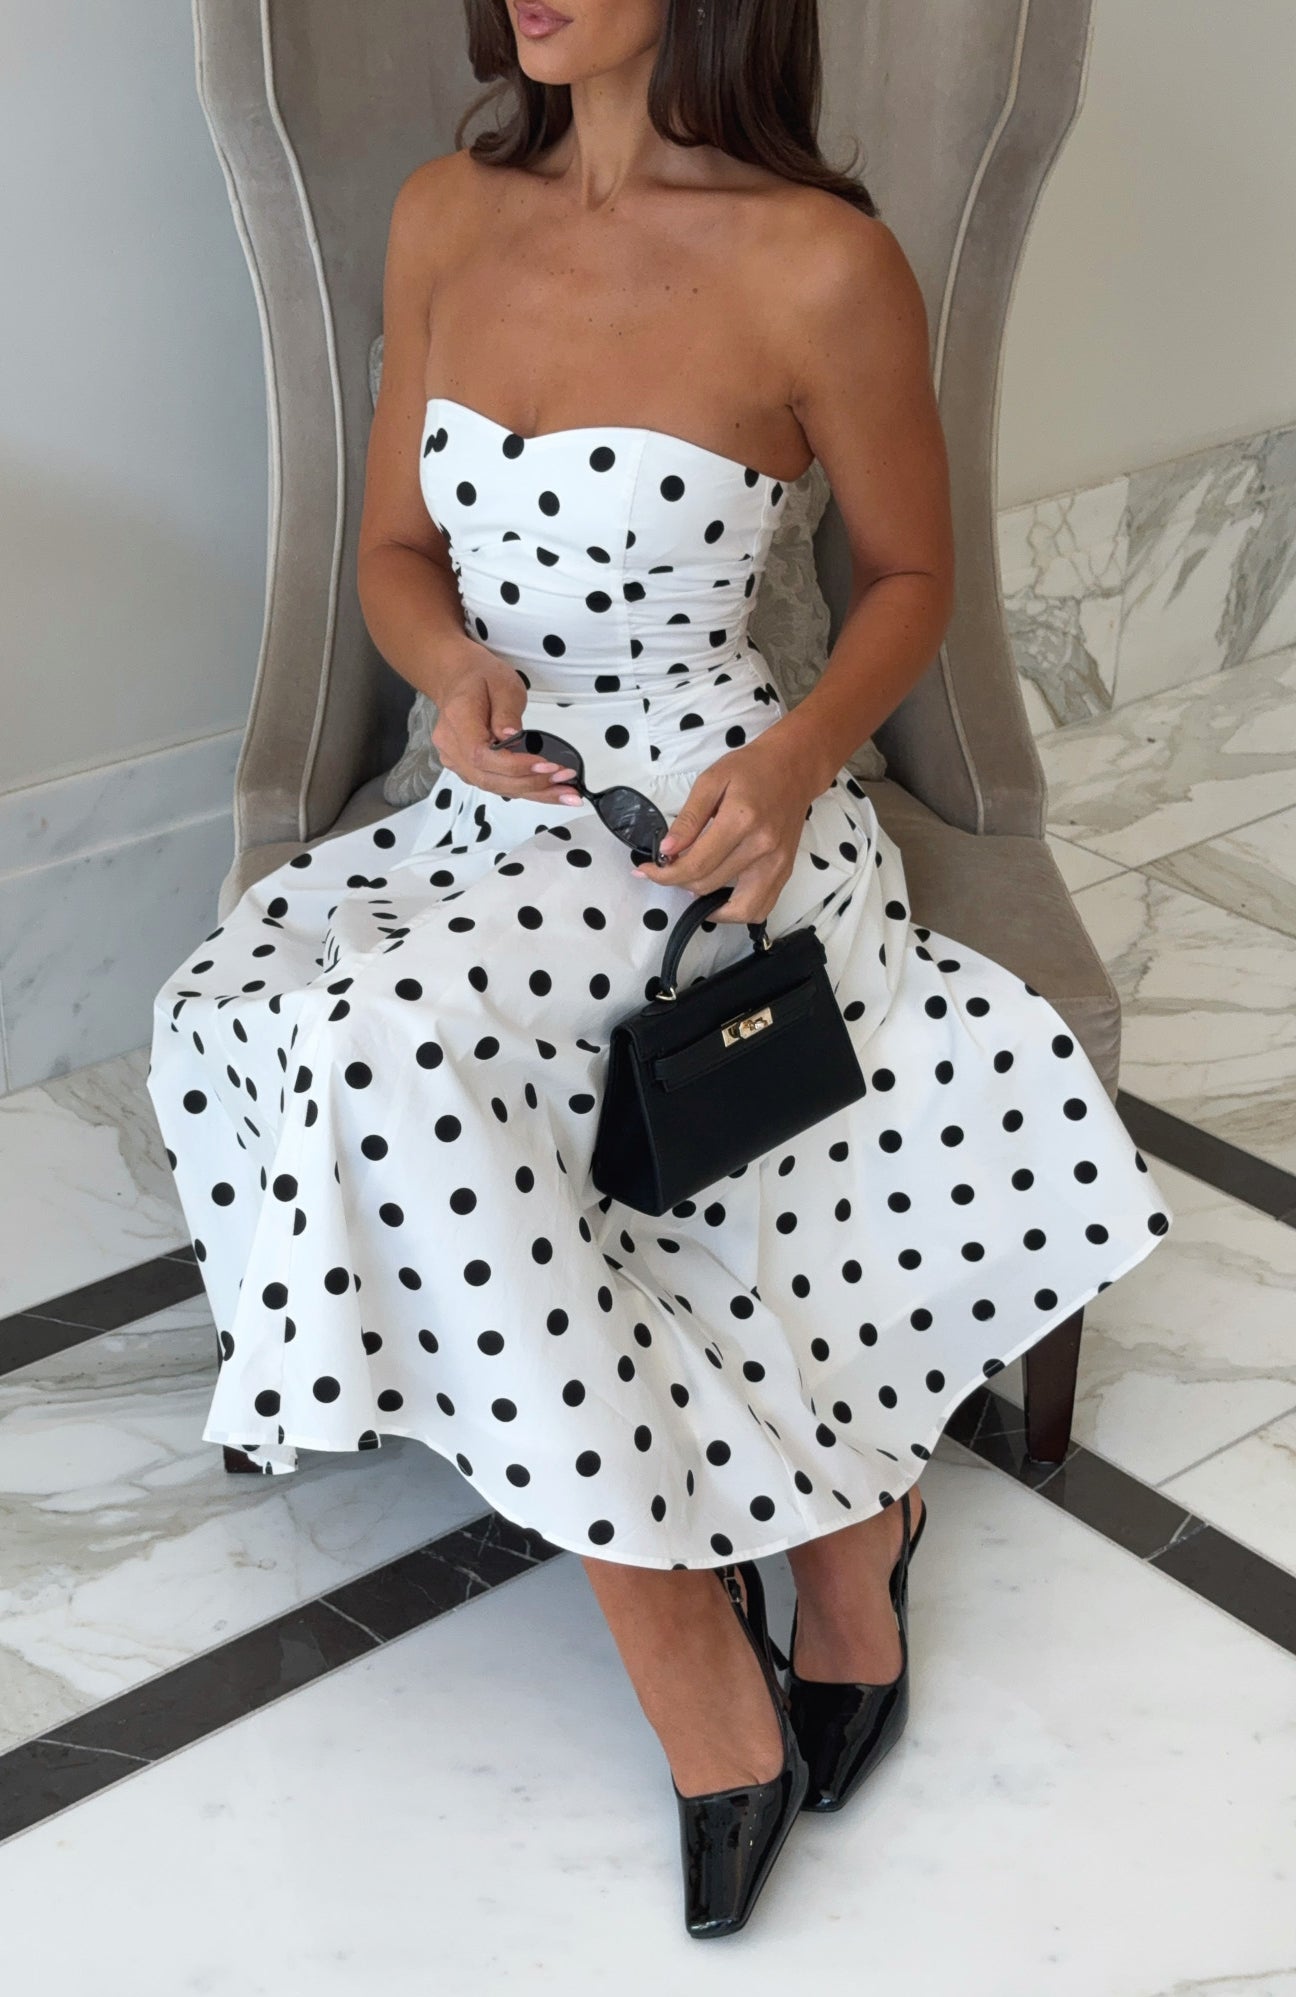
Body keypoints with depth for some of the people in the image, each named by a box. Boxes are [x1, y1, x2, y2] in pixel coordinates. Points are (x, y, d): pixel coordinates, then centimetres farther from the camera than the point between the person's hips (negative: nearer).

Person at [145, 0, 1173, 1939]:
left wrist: (802, 753, -15)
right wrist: (456, 666, -9)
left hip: (711, 815, -5)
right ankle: (833, 1511, -11)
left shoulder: (821, 265, -9)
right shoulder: (445, 216, 7)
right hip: (501, 816, 6)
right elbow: (397, 548, 14)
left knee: (390, 1028, -31)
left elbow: (911, 573, 3)